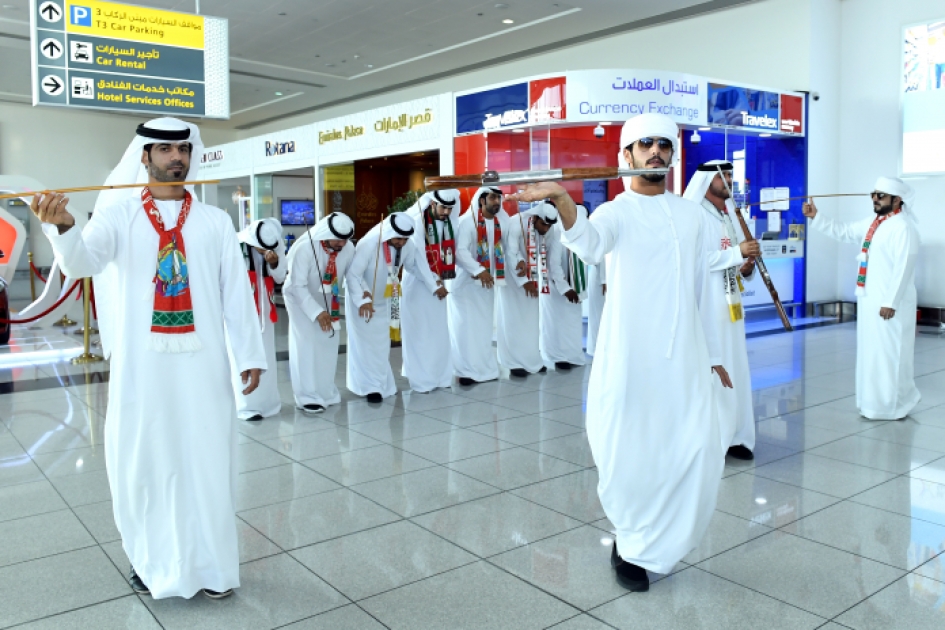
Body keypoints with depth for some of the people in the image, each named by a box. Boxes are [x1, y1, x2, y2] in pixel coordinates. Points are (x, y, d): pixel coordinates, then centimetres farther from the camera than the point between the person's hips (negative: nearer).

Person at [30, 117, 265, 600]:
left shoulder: (215, 221, 6)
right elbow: (82, 261, -16)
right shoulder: (119, 214, 2)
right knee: (144, 460, 8)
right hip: (141, 365, -1)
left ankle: (211, 564, 20)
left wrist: (249, 354, 2)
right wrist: (62, 227, -37)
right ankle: (151, 558, 27)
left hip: (202, 363, 1)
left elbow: (236, 290, 5)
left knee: (207, 460, 6)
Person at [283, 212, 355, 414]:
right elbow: (298, 286, -29)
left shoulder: (349, 248, -19)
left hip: (329, 300, 5)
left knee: (328, 346, 9)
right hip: (301, 299, -5)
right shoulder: (304, 248, -32)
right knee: (306, 347, -8)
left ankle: (326, 392, 24)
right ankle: (308, 397, -2)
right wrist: (317, 312, -35)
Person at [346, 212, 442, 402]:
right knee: (366, 344, -5)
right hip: (361, 299, -5)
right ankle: (370, 386, 1)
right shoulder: (368, 244, -32)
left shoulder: (407, 245, -15)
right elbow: (352, 274, -31)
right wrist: (362, 300, -39)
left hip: (384, 300, 6)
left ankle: (381, 383, 23)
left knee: (382, 344, 11)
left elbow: (417, 264, 2)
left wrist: (434, 286, -2)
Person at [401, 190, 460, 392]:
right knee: (420, 333, -3)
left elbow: (454, 249, 2)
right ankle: (422, 380, 5)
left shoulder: (450, 220, 0)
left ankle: (440, 376, 20)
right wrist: (433, 281, -20)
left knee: (440, 331, 10)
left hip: (440, 281, 6)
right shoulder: (418, 221, -17)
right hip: (418, 282, -6)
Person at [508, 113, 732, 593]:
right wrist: (561, 199, -48)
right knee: (628, 459, -1)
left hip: (686, 360, 4)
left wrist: (713, 354, 19)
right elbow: (591, 245, -28)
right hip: (630, 360, -4)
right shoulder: (616, 212, -2)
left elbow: (699, 291, 19)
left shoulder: (690, 214, 13)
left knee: (698, 454, -2)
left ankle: (643, 549, 19)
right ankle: (633, 539, 30)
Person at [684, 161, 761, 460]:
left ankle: (732, 436, 19)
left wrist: (746, 267, 0)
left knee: (734, 369, 10)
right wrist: (737, 253, -22)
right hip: (705, 305, -8)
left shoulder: (731, 215, 16)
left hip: (730, 304, 8)